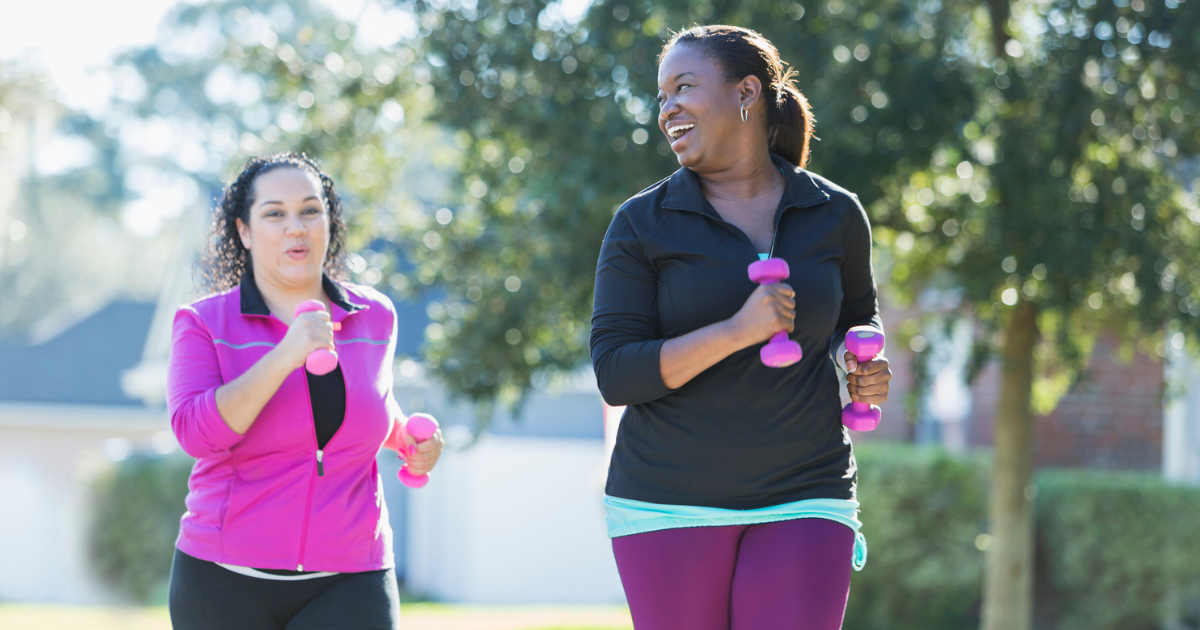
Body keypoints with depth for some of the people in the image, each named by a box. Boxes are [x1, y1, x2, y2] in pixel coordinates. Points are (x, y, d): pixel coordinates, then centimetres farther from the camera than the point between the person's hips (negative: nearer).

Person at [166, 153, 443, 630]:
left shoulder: (375, 317, 9)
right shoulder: (204, 323, -1)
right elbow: (196, 431, -18)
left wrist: (409, 439, 10)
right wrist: (285, 357, -24)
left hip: (347, 585, 1)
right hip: (226, 585, -1)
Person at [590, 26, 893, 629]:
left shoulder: (834, 214, 5)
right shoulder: (642, 224, -2)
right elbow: (615, 374, -9)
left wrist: (863, 365, 0)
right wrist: (738, 331, -21)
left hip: (801, 498, 1)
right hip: (670, 504, -1)